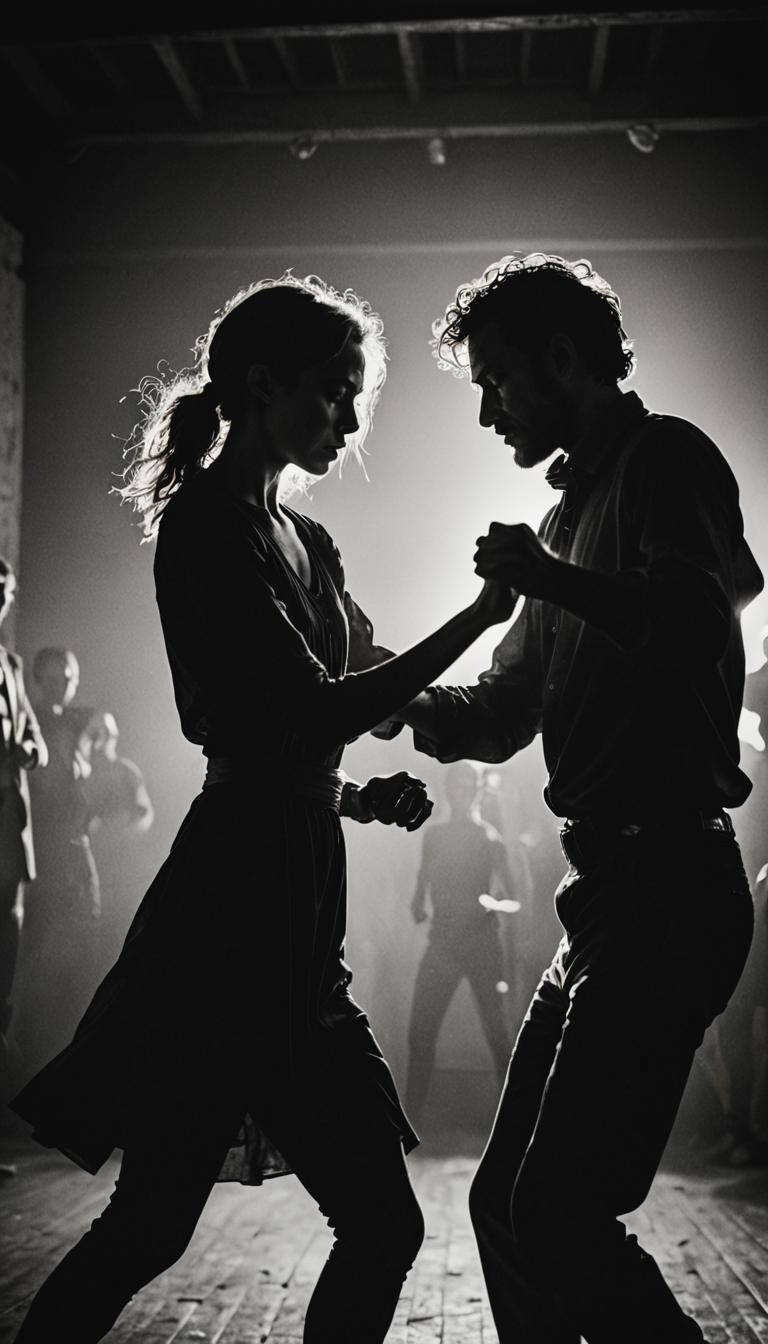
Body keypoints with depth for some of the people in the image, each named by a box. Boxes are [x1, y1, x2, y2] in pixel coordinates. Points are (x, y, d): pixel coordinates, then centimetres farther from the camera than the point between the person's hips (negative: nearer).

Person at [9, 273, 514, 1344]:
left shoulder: (305, 542, 19)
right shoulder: (207, 520, -9)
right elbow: (314, 711, -17)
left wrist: (360, 797, 5)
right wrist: (477, 617, -13)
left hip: (294, 905, 9)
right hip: (237, 904, -9)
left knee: (379, 1225, 9)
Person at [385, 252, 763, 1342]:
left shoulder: (665, 458, -4)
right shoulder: (578, 505, 23)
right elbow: (499, 713, 27)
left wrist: (547, 576, -16)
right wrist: (388, 698, 10)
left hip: (667, 880, -10)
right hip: (615, 885, 10)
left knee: (565, 1214, -12)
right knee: (508, 1203, 12)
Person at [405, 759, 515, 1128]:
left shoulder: (489, 837, 1)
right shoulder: (434, 835, 12)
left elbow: (508, 892, -7)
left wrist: (494, 904, -28)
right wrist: (418, 906, -2)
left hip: (482, 942, -3)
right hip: (442, 942, 3)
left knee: (495, 1029, -3)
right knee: (420, 1030, -3)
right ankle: (410, 1116, 3)